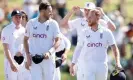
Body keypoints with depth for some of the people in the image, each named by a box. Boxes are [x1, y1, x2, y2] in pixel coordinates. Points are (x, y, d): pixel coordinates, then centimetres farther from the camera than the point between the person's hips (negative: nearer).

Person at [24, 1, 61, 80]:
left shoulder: (53, 24, -2)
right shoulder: (31, 23, 2)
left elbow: (57, 41, -4)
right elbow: (26, 40, 11)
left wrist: (50, 52, -21)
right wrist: (28, 55, 1)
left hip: (48, 58, 0)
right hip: (34, 59, 0)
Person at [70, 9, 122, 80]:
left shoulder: (106, 32, 0)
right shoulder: (84, 32, 4)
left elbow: (114, 48, 2)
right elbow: (78, 49, 9)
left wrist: (117, 63, -12)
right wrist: (72, 64, 5)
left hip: (101, 66, 0)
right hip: (88, 65, 0)